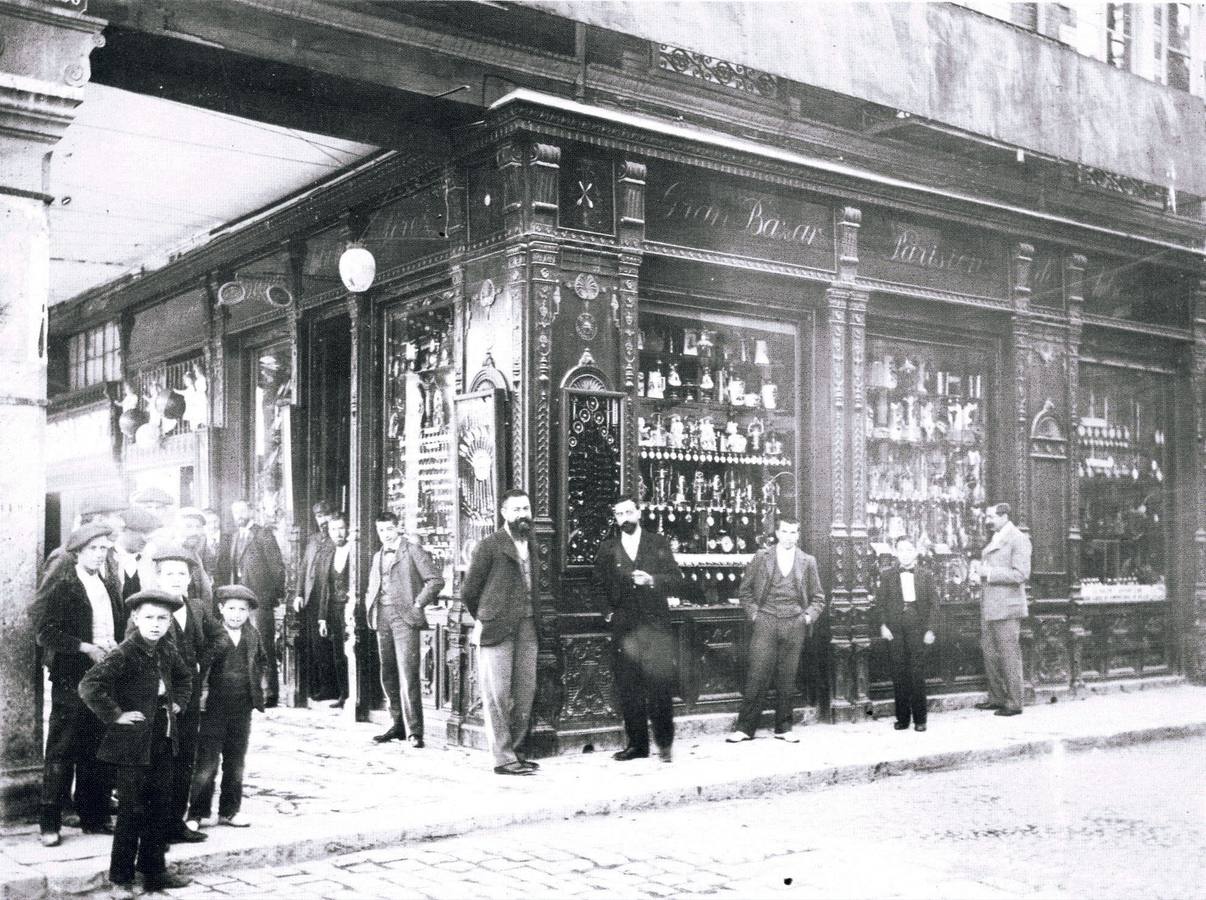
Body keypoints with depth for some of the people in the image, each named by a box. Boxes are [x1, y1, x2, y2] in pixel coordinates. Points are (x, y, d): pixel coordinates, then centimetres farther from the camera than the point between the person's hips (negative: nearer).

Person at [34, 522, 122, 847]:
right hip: (71, 680, -6)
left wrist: (114, 648, 3)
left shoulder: (107, 588, 15)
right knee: (61, 754, -2)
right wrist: (86, 648, -17)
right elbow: (45, 632, -12)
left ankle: (94, 817, 17)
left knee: (97, 754, 9)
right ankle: (50, 824, 5)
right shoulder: (62, 588, -5)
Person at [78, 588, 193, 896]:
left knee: (161, 809, 13)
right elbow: (89, 686, -27)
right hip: (134, 744, -7)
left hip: (163, 743, 7)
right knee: (133, 812, 0)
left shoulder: (166, 652, 5)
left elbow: (184, 677, 27)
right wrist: (114, 715, -21)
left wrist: (178, 702, 13)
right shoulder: (125, 654, -17)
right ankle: (121, 877, 14)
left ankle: (154, 871, 24)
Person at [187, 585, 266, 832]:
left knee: (236, 763, 12)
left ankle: (229, 811, 22)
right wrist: (202, 690, -15)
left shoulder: (252, 635, 6)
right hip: (214, 707, -5)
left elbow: (260, 661, 21)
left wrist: (256, 687, 11)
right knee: (207, 763, -3)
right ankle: (198, 814, 7)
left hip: (242, 709, 5)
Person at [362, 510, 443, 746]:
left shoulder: (413, 551, -1)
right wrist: (370, 608, 13)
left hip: (404, 618, -6)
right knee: (388, 675, 7)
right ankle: (399, 724, 17)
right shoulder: (377, 557, 19)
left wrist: (417, 605, -10)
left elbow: (436, 580, -6)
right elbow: (371, 589, 30)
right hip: (382, 619, 7)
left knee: (408, 675, -12)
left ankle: (414, 731, -11)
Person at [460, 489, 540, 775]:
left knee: (526, 692, 7)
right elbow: (469, 591, 0)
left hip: (527, 627, 6)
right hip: (497, 629, -6)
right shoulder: (489, 545, -5)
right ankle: (503, 758, 0)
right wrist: (482, 619, 8)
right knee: (497, 694, -3)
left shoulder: (533, 545, 14)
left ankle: (515, 750, 17)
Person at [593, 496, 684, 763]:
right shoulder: (607, 549, 11)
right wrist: (610, 610, 3)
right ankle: (636, 744, 12)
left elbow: (677, 581, 2)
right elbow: (600, 587, 17)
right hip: (624, 629, 2)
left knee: (660, 688, -4)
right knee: (628, 691, 3)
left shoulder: (659, 544, 7)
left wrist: (652, 580, -14)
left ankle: (664, 743, 6)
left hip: (656, 627, -2)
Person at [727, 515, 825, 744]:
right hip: (766, 622, -2)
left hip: (794, 624, 2)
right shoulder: (761, 557, 6)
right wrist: (753, 613, -1)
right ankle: (745, 728, -1)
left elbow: (818, 598, 15)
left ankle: (783, 728, 15)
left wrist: (808, 616, 0)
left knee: (787, 680, 4)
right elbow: (745, 590, 10)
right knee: (757, 676, -7)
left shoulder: (807, 562, 10)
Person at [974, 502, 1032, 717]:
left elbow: (1021, 574, -18)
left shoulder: (1018, 540, -9)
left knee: (1009, 657, -3)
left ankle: (1014, 703, 3)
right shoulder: (994, 540, 18)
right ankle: (996, 698, 21)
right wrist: (980, 567, 9)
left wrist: (989, 573, -18)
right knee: (990, 654, 12)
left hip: (1006, 608, -9)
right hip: (989, 607, 9)